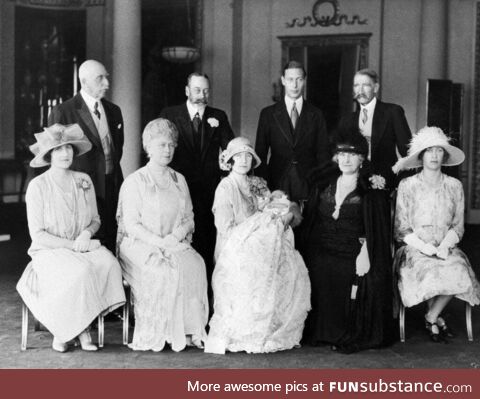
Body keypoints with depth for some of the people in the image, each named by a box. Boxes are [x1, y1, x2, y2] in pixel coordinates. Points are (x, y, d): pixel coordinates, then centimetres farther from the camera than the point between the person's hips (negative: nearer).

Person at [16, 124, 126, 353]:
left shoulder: (84, 181, 8)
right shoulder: (38, 186, -6)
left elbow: (95, 220, 15)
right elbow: (37, 234, -8)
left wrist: (87, 233, -8)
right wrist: (71, 245, -16)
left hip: (84, 247, 4)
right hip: (50, 251, -4)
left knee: (109, 263, -28)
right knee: (80, 271, -35)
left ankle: (81, 328, -16)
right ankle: (61, 331, -12)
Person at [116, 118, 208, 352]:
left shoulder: (179, 181, 19)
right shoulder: (135, 181, 4)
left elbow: (189, 218, 13)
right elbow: (131, 224, -5)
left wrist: (174, 237, -9)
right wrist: (158, 242, -17)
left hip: (176, 245, 4)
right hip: (140, 246, -4)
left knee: (195, 264, -27)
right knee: (165, 270, -33)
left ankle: (190, 329, -24)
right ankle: (157, 333, -23)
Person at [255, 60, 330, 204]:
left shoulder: (316, 115, 6)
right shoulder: (268, 114, 5)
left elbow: (323, 154, 7)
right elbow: (260, 154, 5)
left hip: (309, 187, 0)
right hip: (277, 186, 0)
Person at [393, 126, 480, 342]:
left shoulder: (454, 186, 8)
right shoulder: (407, 185, 1)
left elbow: (458, 225, 9)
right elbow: (402, 229, 0)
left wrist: (445, 245, -11)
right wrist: (425, 247, -14)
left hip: (446, 248, 2)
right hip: (415, 249, -2)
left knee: (458, 273, -29)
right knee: (430, 275, -33)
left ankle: (431, 318, -6)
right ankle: (438, 318, -4)